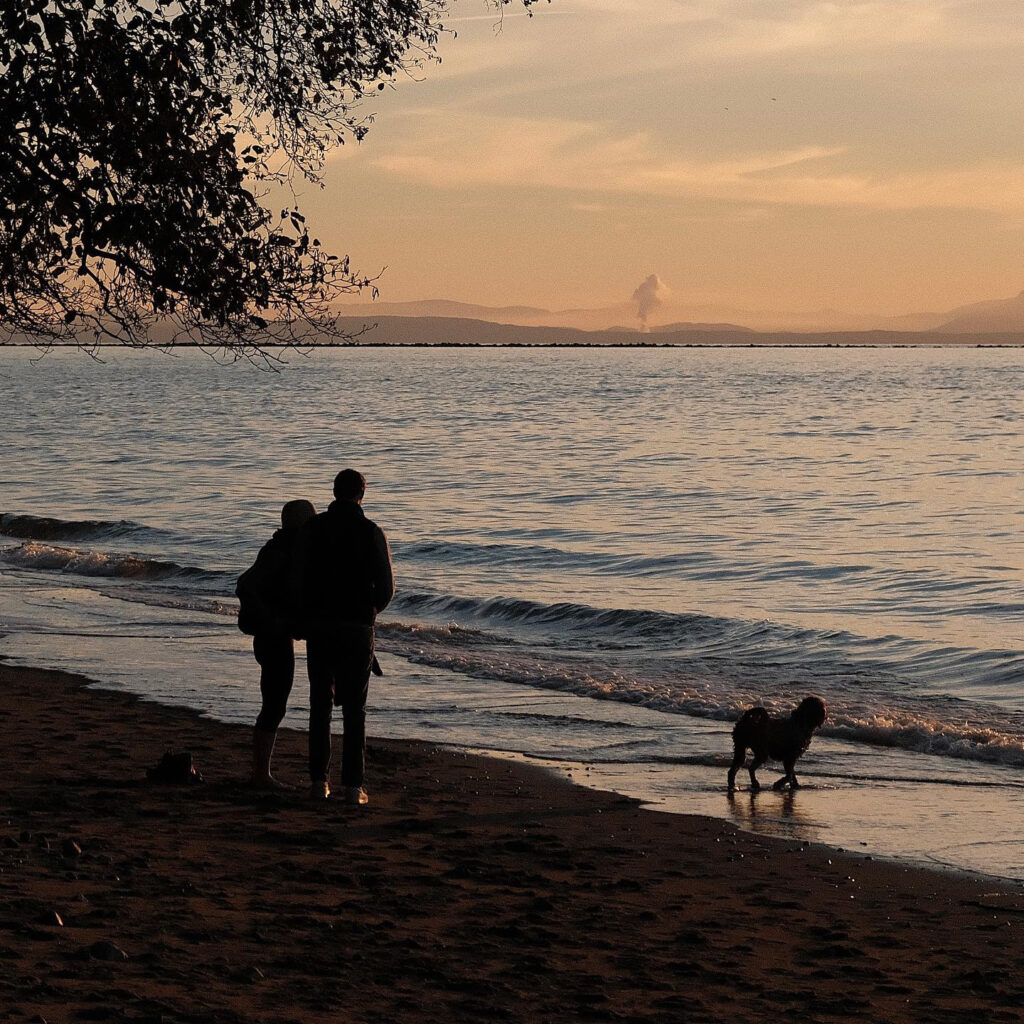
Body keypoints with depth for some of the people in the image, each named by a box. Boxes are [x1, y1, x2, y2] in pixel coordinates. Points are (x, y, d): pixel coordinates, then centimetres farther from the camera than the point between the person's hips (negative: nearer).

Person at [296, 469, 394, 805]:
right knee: (354, 708, 3)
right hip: (356, 627, -2)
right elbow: (386, 587, -2)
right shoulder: (371, 532, -4)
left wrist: (306, 617, 14)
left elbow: (299, 579, -1)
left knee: (320, 704, 10)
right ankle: (353, 786, -1)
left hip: (318, 626, 2)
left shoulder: (313, 528, 1)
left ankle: (319, 781, 8)